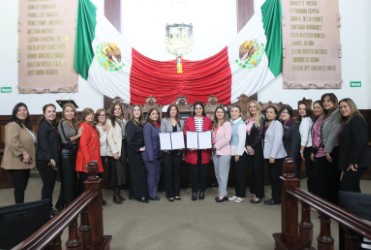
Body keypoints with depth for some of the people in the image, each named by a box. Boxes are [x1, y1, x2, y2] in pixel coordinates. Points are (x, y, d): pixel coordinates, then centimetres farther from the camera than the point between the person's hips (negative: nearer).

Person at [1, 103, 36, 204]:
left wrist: (28, 155, 14)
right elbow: (12, 142, -26)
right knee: (20, 188, -5)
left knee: (22, 187, 15)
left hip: (24, 163, 9)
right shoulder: (13, 125, -13)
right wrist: (23, 153, -22)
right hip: (16, 163, -9)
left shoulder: (26, 125, 17)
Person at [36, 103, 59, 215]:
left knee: (51, 184, 13)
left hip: (52, 160, 9)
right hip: (45, 160, -9)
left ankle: (49, 207, 24)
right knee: (47, 184, -3)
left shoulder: (52, 126, 16)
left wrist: (54, 159, 12)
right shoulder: (43, 126, -12)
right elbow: (43, 144, -20)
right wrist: (50, 158, -23)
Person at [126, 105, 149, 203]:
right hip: (134, 152, -7)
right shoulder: (130, 124, -9)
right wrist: (138, 148, -12)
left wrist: (143, 147, 3)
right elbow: (129, 140, -15)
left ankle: (135, 193, 19)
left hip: (141, 151, 7)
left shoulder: (141, 124, 13)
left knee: (141, 172, 8)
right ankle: (140, 195, 6)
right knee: (138, 173, -3)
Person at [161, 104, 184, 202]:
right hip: (167, 150, -2)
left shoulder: (181, 122, 12)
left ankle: (177, 193, 17)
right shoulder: (164, 121, 4)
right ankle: (170, 194, 9)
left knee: (177, 171, 7)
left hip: (178, 150, 3)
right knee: (168, 171, 0)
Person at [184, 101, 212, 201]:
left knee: (203, 171, 7)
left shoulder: (208, 120, 6)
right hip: (192, 150, -1)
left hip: (205, 149, 1)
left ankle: (202, 191, 20)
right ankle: (194, 191, 16)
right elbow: (185, 135, 1)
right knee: (194, 171, 4)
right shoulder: (189, 120, 3)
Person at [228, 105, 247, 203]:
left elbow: (242, 140, -16)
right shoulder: (230, 123, 8)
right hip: (233, 152, 7)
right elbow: (229, 138, 10)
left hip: (240, 153, -7)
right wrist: (233, 153, 6)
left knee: (240, 174, 2)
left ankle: (242, 195, 13)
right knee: (236, 174, 14)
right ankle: (237, 194, 25)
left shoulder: (241, 124, -13)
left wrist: (238, 153, -16)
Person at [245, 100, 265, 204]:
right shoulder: (248, 120, 12)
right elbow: (246, 134, 7)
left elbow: (260, 135, -12)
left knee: (258, 170, -2)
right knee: (252, 170, 9)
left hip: (257, 148, -6)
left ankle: (259, 194, 6)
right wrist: (247, 146, -6)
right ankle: (254, 192, 19)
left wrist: (252, 146, -14)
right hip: (249, 148, 6)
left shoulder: (261, 119, -5)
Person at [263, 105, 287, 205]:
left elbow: (277, 141, -17)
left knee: (276, 177, -1)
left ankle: (277, 199, 9)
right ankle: (274, 197, 21)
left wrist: (273, 156, -21)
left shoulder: (277, 124, -9)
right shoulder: (266, 124, 13)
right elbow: (265, 139, 8)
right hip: (268, 155, 7)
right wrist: (269, 155, 1)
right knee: (271, 177, 11)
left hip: (277, 156, -7)